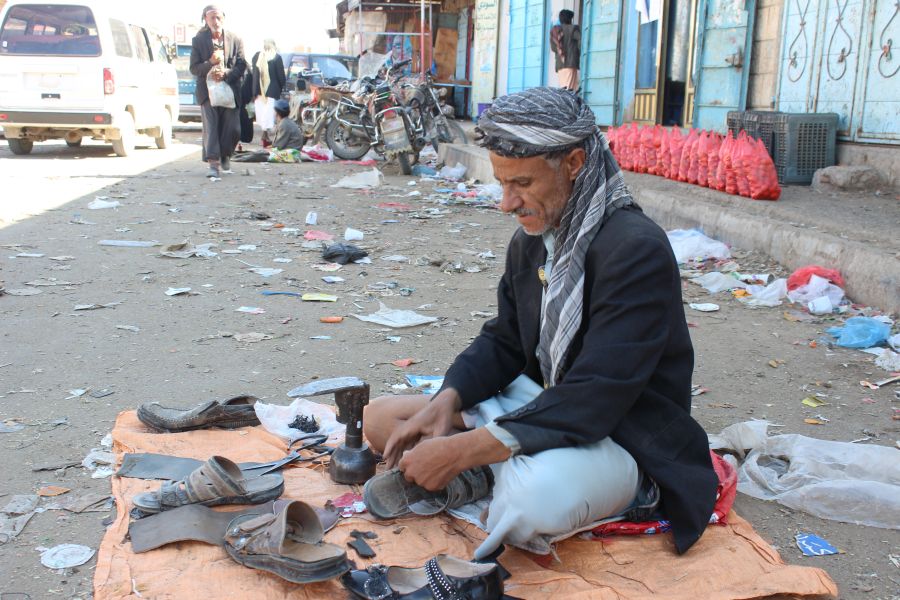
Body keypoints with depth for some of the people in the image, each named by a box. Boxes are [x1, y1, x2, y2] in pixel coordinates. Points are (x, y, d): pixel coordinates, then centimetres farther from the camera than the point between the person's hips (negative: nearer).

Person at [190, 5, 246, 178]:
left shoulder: (235, 40, 6)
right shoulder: (198, 40, 5)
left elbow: (241, 66, 3)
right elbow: (194, 68, 2)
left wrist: (225, 73, -15)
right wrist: (210, 63, -16)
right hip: (208, 91, -1)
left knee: (233, 129, 1)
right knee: (210, 127, -9)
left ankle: (225, 157, 26)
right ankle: (214, 164, -9)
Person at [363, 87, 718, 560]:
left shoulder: (637, 251, -24)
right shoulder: (530, 241, 3)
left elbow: (592, 402, -29)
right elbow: (503, 342, 11)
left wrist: (462, 450, -29)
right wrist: (447, 401, -10)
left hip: (623, 437, -8)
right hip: (542, 406, 8)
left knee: (535, 495, -41)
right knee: (381, 419, 1)